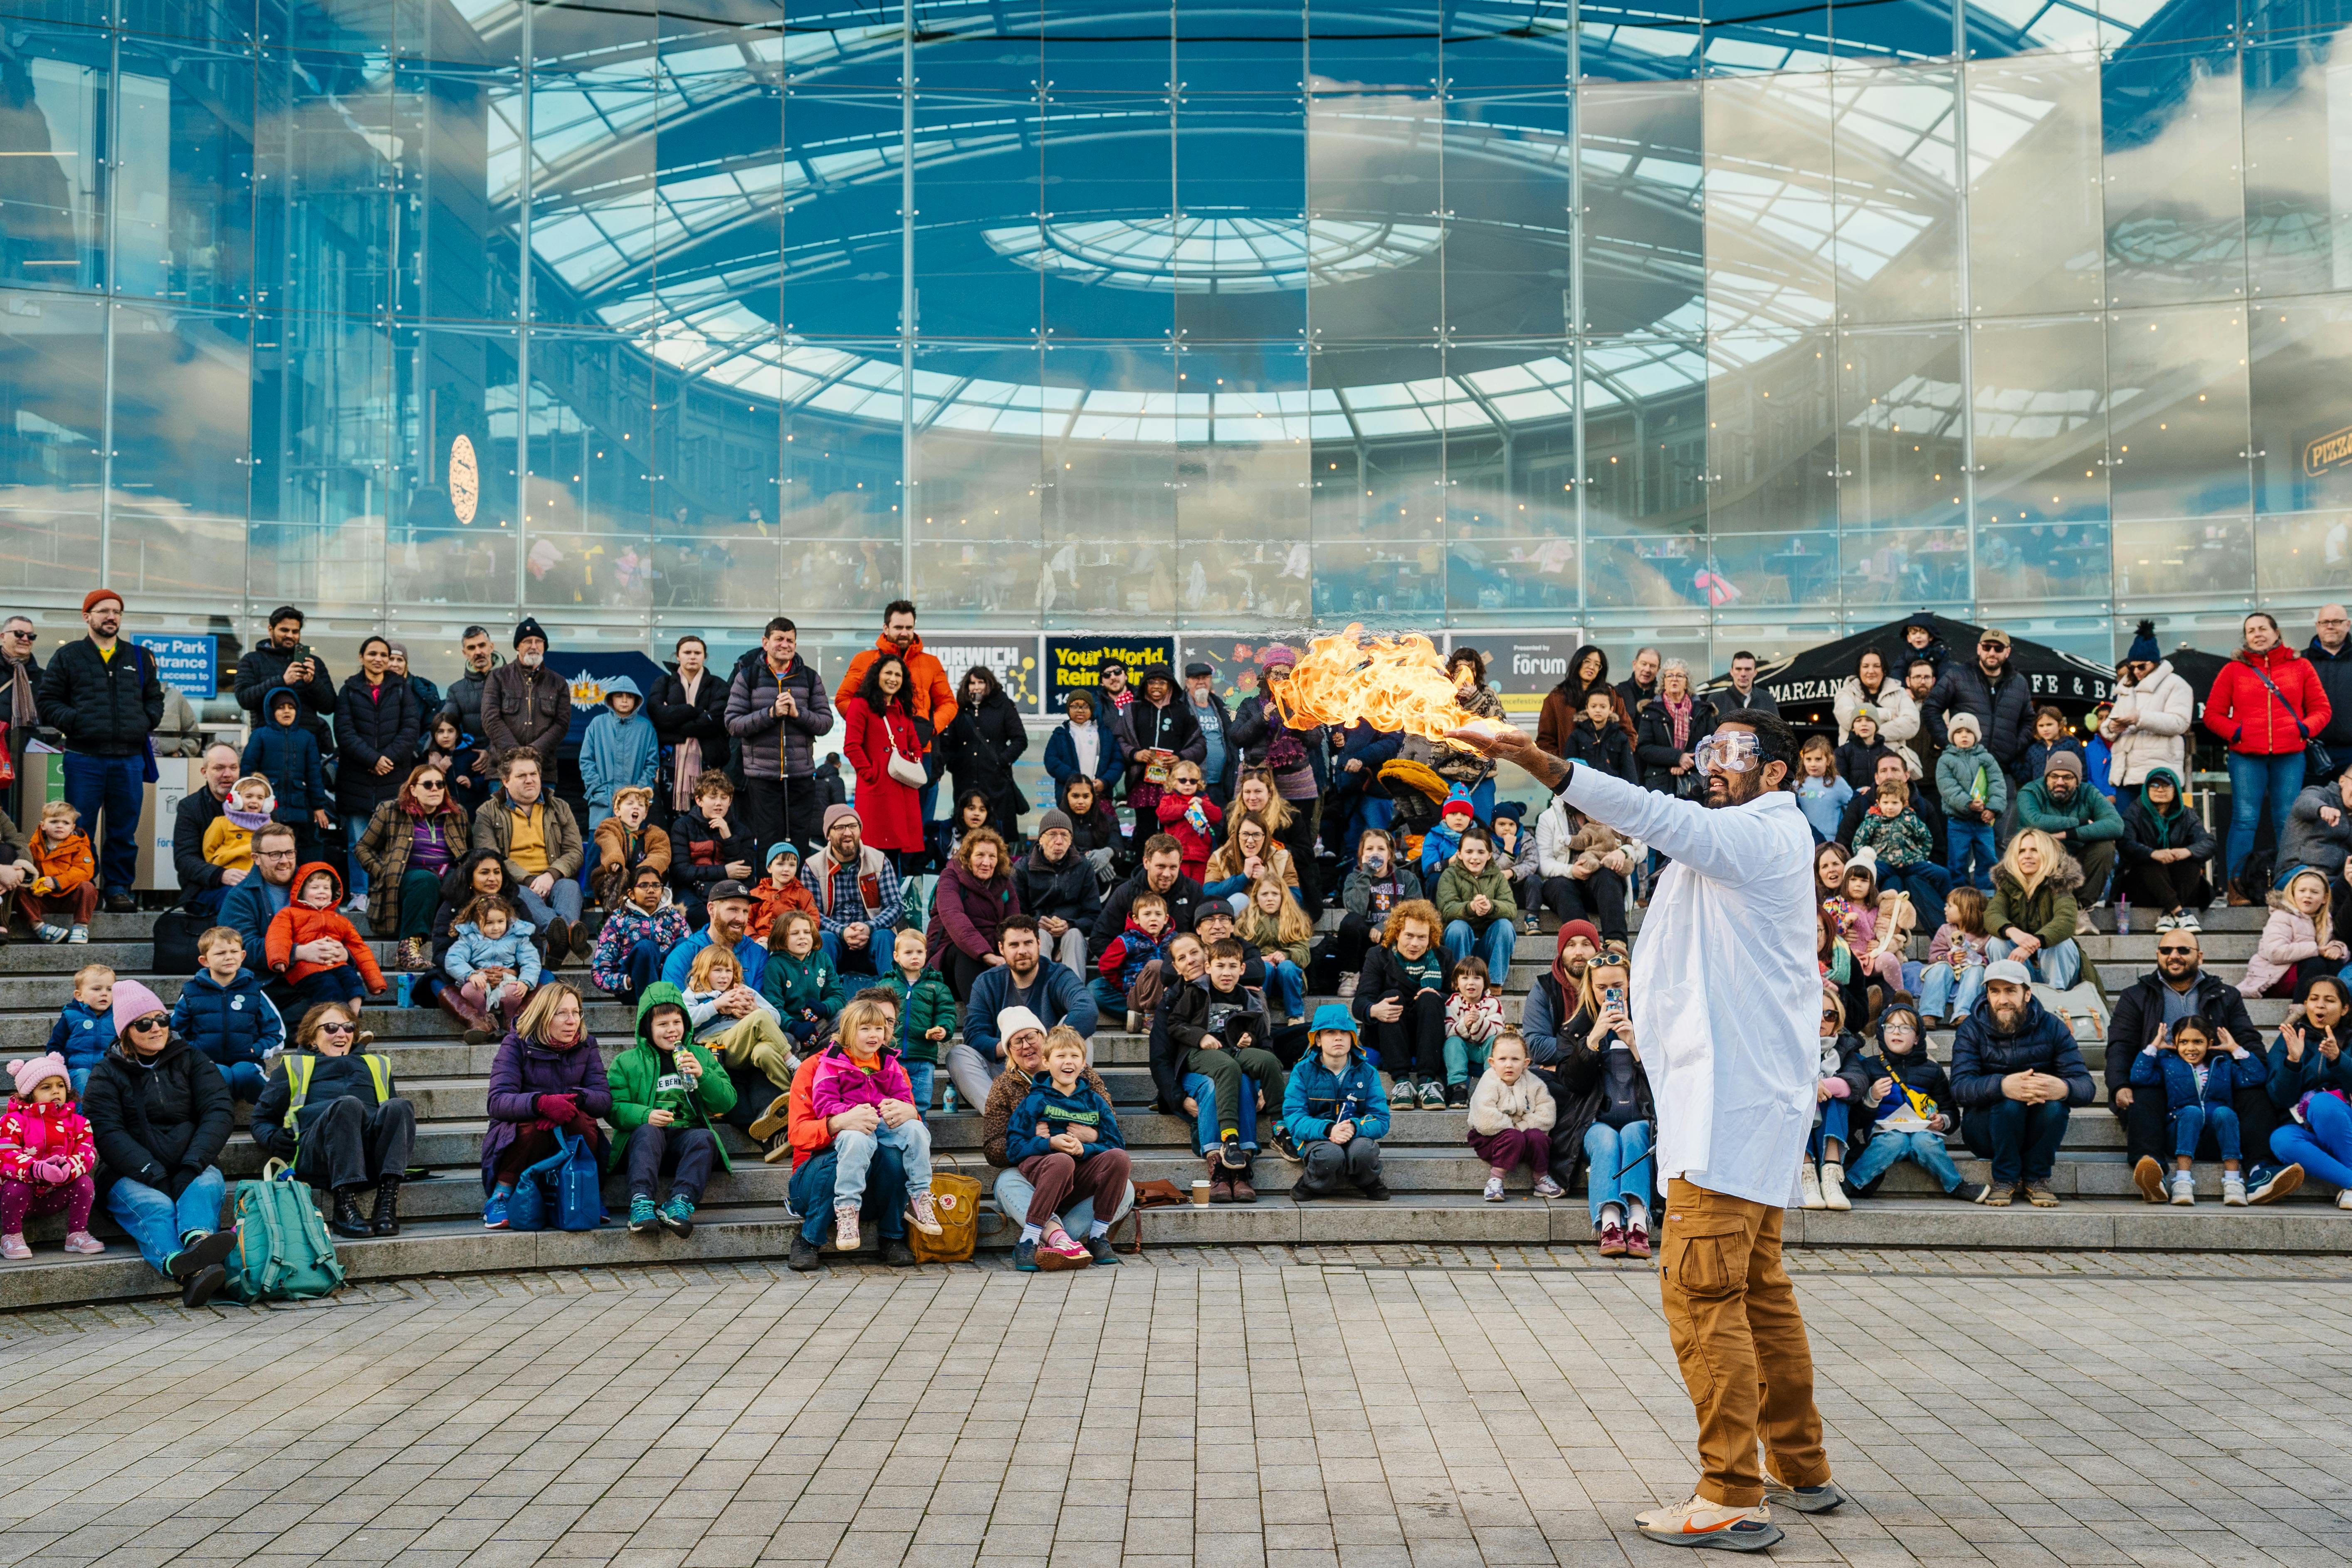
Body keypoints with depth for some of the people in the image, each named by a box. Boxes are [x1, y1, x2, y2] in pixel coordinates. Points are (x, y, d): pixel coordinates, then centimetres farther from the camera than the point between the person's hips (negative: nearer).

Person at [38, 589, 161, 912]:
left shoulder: (140, 658, 16)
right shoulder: (68, 656, 8)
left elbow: (155, 698, 20)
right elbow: (49, 701, 5)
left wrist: (147, 721, 1)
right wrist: (73, 721, -10)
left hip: (130, 759, 2)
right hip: (84, 758, -2)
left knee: (125, 831, 5)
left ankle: (118, 887, 14)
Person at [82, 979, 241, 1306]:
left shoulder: (191, 1059, 13)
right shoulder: (106, 1076, 8)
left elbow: (218, 1111, 0)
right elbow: (107, 1134, -6)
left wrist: (192, 1166, -17)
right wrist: (153, 1175, -22)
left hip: (190, 1170, 2)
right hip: (131, 1175, -2)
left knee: (207, 1185, -33)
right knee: (155, 1206, -34)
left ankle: (197, 1238, -68)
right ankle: (188, 1270, -67)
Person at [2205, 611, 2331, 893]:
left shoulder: (2300, 667, 11)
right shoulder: (2234, 670, 8)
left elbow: (2321, 709, 12)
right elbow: (2212, 714, 7)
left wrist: (2306, 728, -6)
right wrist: (2235, 732, -9)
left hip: (2290, 756, 1)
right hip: (2246, 756, -1)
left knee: (2288, 822, 2)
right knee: (2245, 820, -5)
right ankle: (2237, 888, -3)